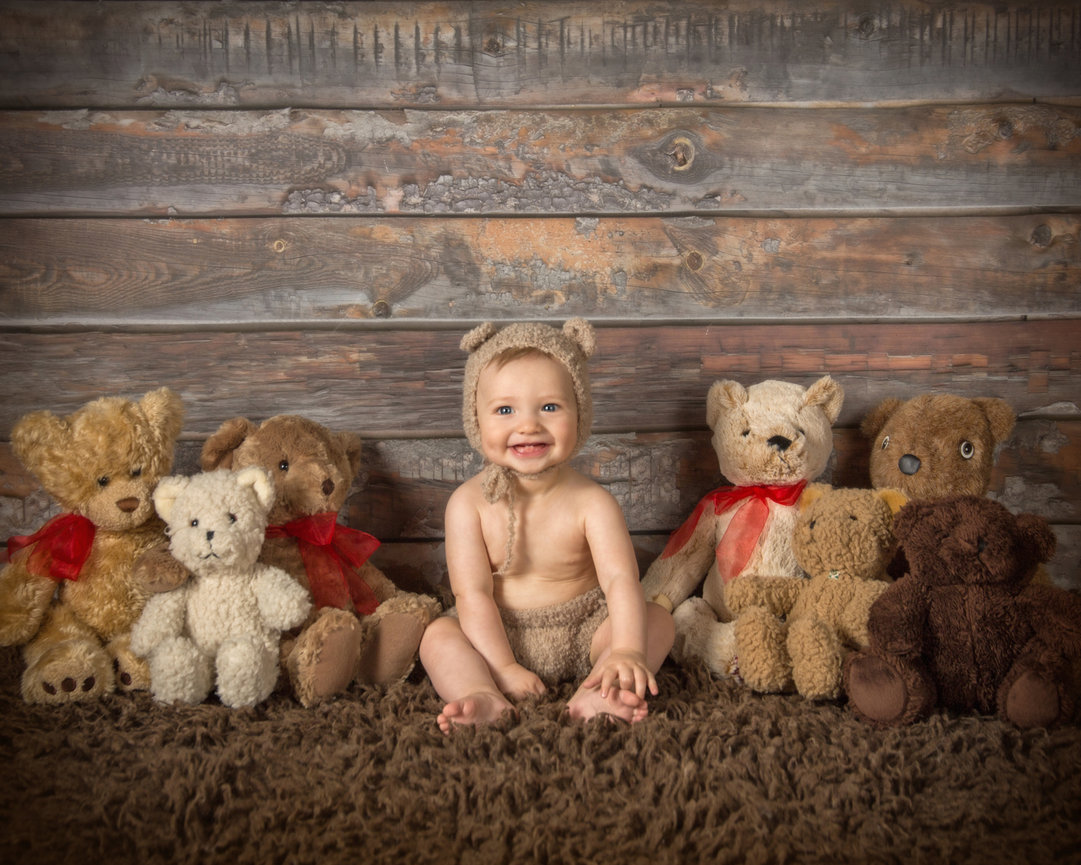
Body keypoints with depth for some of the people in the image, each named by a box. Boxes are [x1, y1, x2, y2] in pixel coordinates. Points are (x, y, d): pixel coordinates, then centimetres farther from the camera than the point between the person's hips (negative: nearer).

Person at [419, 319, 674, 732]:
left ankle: (594, 697, -39)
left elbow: (621, 580, -25)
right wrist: (502, 669, -24)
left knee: (658, 620, -19)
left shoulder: (591, 503, -14)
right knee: (438, 636, -22)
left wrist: (627, 650, -43)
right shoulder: (469, 503, -12)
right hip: (497, 638, 0)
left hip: (581, 636, 0)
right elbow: (472, 594, -15)